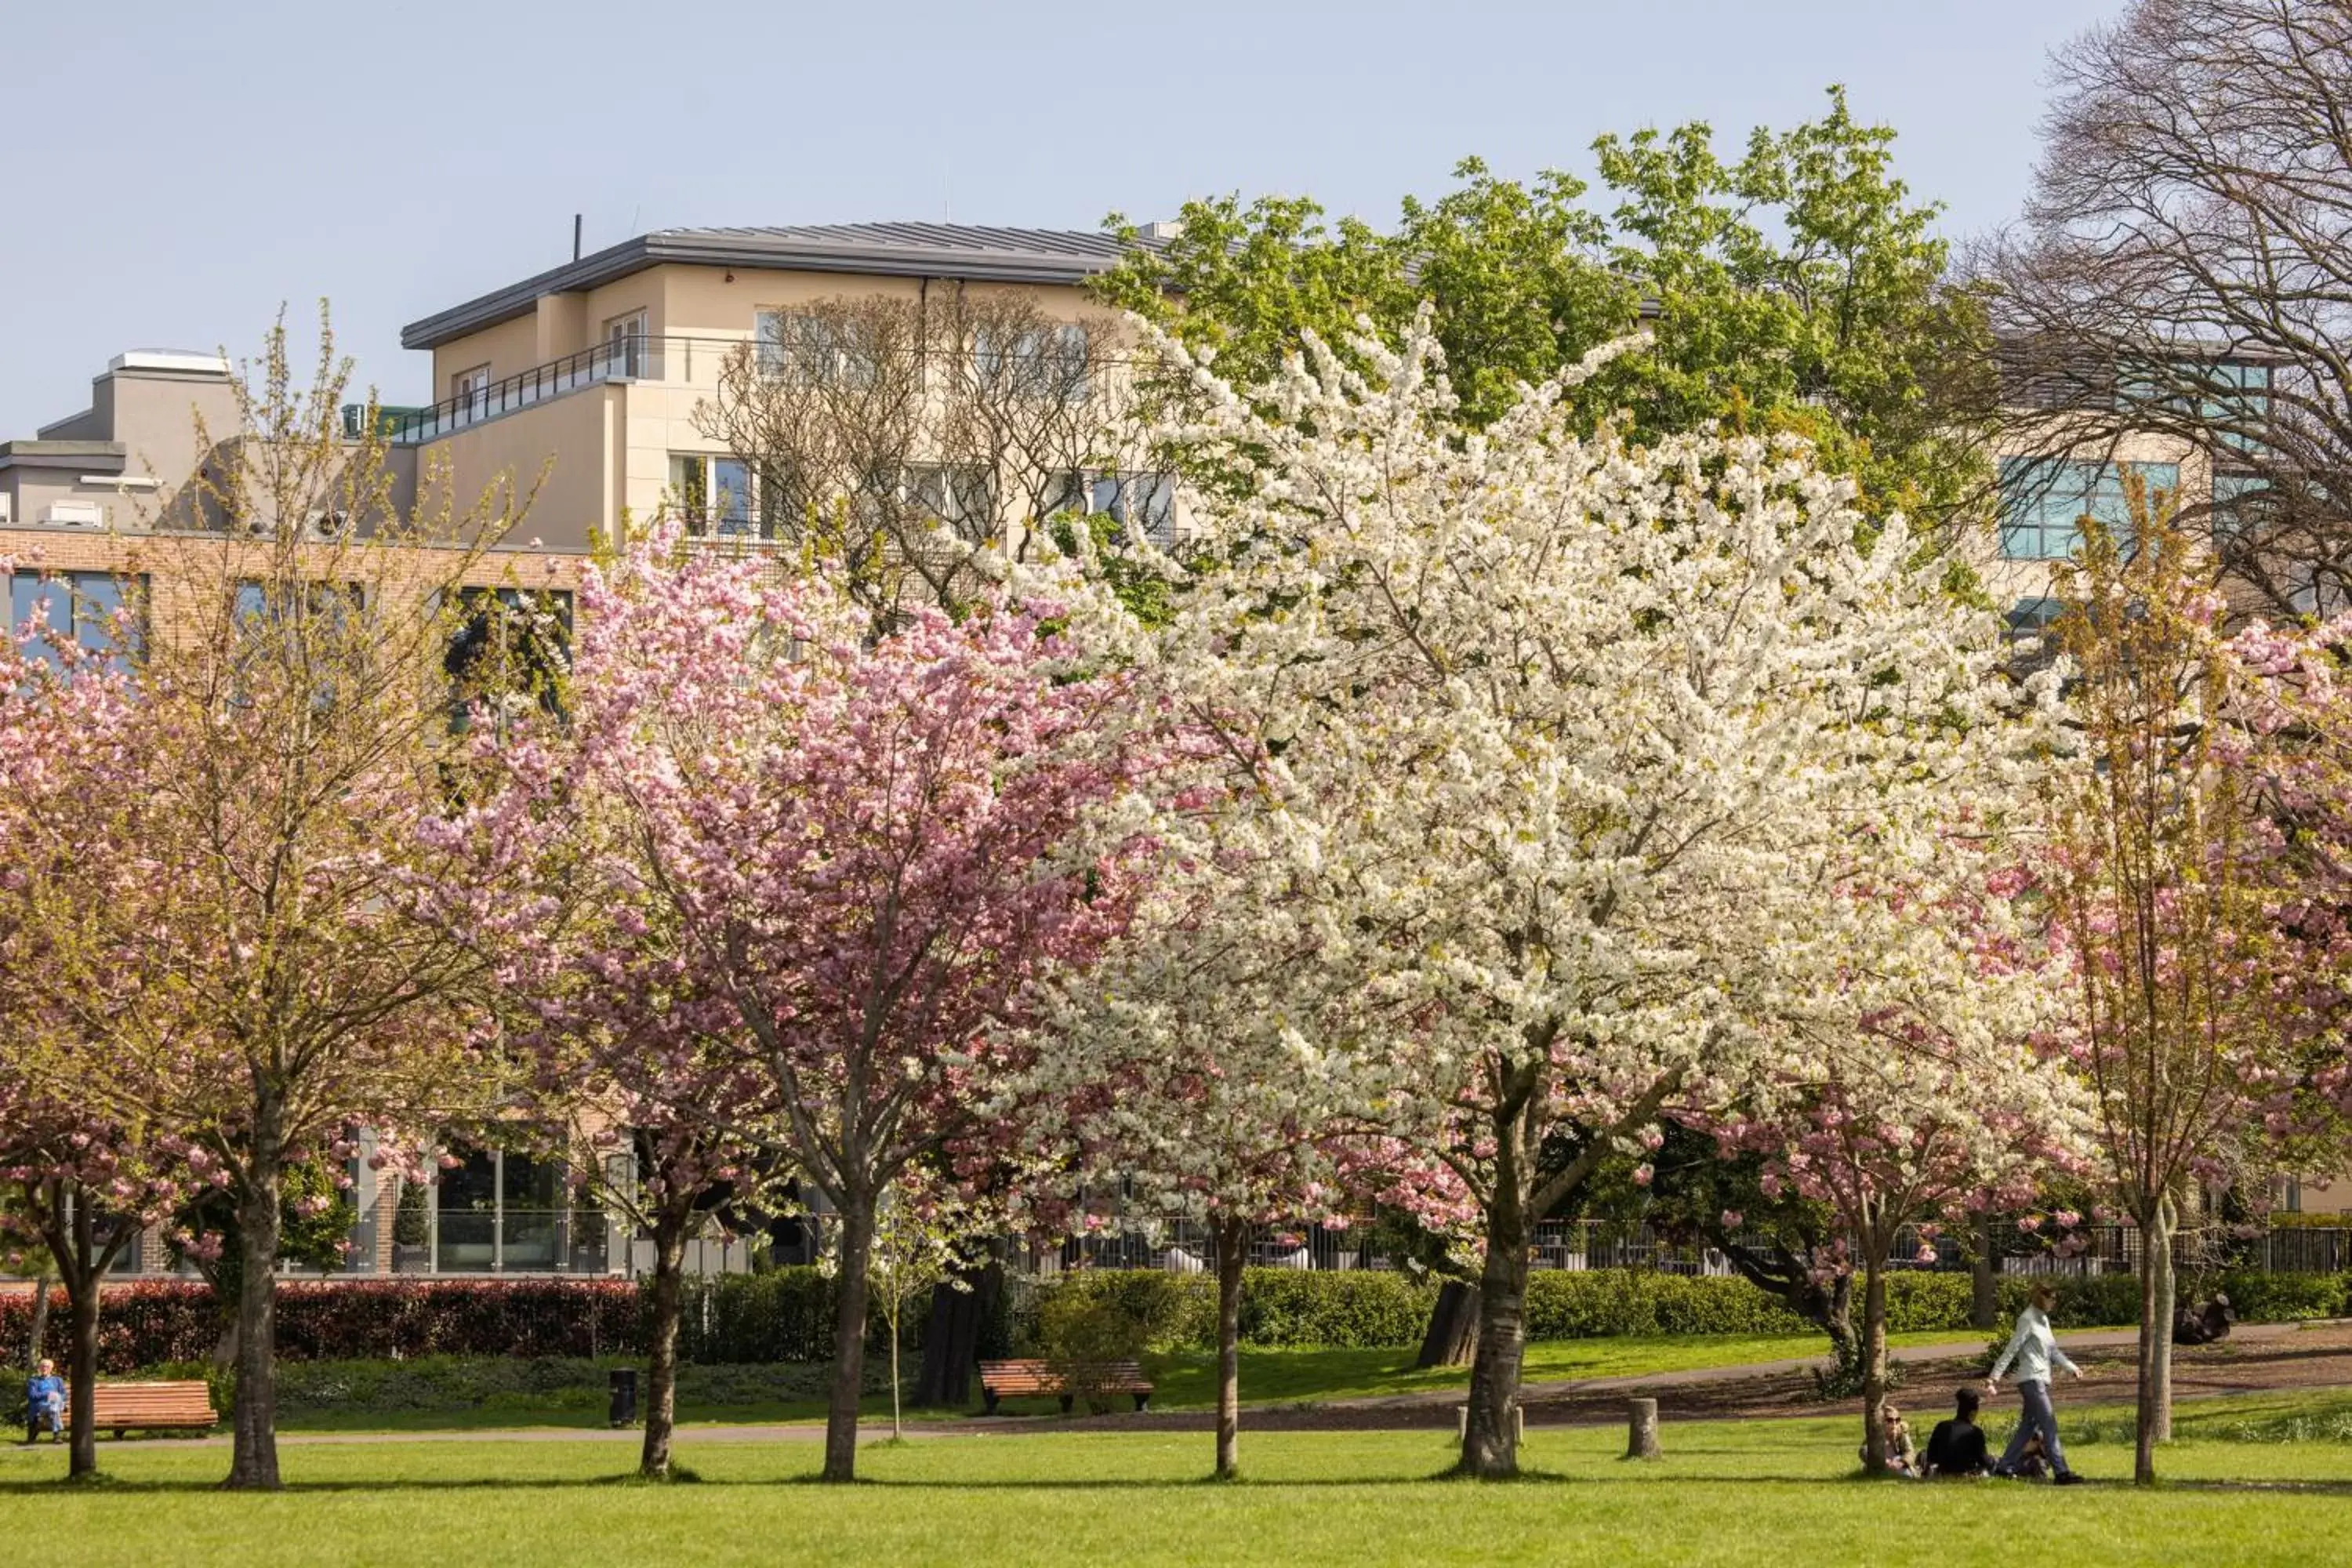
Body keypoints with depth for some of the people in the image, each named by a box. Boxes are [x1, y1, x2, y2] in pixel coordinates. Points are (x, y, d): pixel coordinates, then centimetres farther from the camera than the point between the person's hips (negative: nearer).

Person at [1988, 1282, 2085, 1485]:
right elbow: (2012, 1350, -13)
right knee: (2049, 1425, -14)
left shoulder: (2043, 1320, 17)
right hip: (2031, 1380, -9)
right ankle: (2061, 1472, -18)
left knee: (2028, 1427, 11)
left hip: (2042, 1380, 9)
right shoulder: (2027, 1320, -10)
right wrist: (1995, 1377, -16)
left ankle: (2004, 1468, 16)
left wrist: (2071, 1367, 13)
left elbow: (2053, 1350, 23)